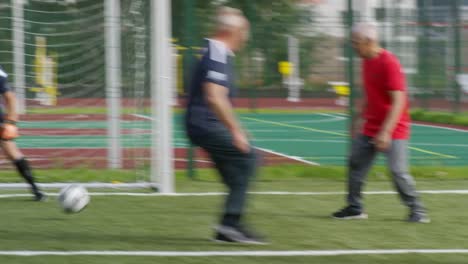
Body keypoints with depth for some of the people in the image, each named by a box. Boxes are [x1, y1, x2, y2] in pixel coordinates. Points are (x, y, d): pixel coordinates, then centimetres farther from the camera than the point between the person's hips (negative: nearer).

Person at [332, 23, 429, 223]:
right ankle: (355, 208, 17)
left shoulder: (389, 63, -19)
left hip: (393, 131, -9)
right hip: (370, 129, 9)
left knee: (398, 172, -11)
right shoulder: (366, 62, 8)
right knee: (356, 163, 7)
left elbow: (398, 101, -24)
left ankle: (417, 210, 2)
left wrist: (386, 132, -29)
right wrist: (360, 119, 21)